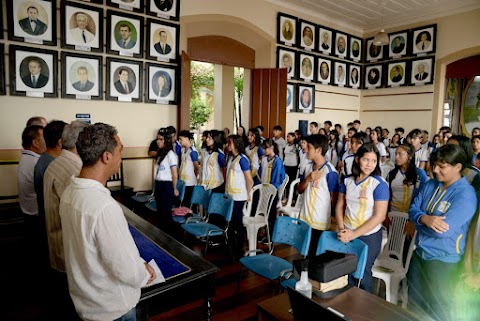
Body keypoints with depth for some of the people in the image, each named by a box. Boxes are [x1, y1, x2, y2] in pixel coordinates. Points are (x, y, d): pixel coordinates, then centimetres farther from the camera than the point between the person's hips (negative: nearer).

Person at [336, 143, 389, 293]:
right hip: (347, 235, 4)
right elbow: (340, 206, 6)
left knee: (362, 275, 12)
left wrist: (354, 234, -19)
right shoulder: (347, 181, 0)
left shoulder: (380, 184, -14)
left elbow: (379, 216, -17)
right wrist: (341, 229, -9)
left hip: (368, 237, -4)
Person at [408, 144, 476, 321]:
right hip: (420, 253, 6)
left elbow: (443, 231, -28)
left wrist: (418, 222, -12)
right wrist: (425, 219, -25)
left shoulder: (466, 195, -21)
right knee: (414, 302, 23)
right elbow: (413, 209, -3)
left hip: (443, 261, -6)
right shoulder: (431, 184, 0)